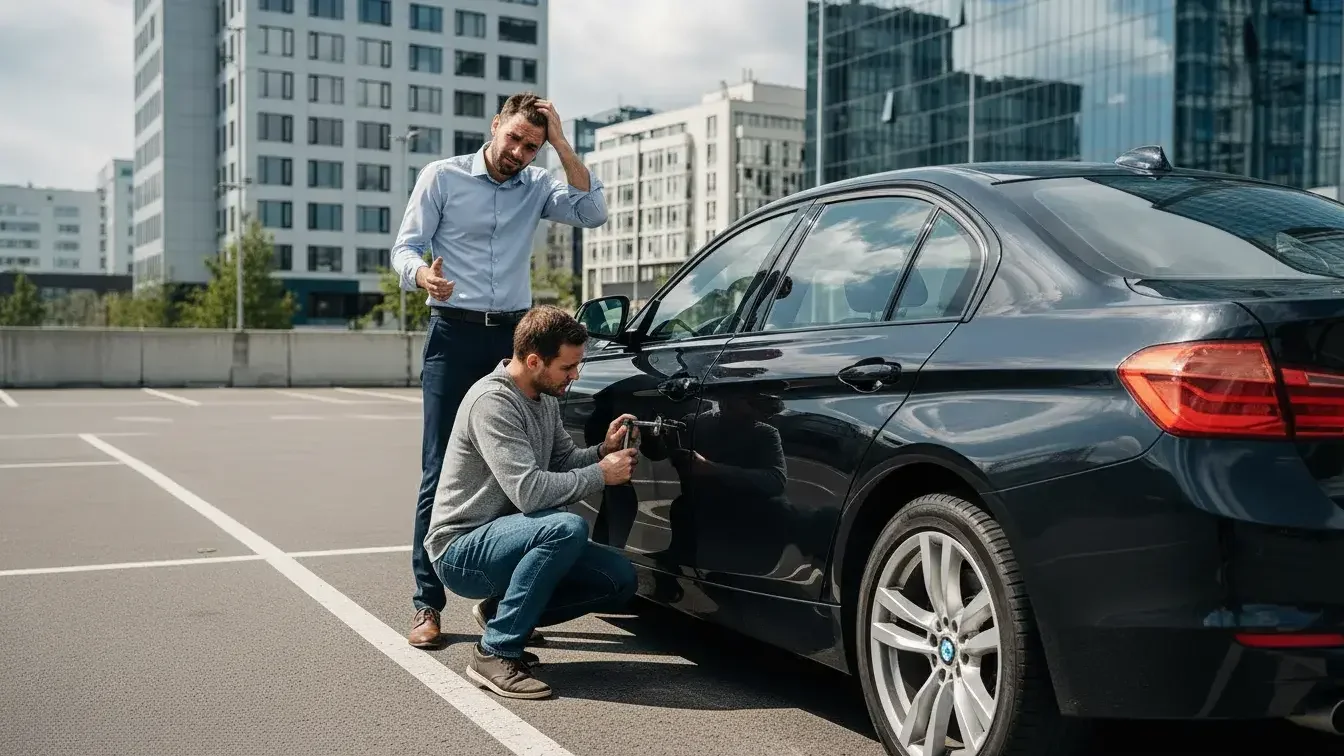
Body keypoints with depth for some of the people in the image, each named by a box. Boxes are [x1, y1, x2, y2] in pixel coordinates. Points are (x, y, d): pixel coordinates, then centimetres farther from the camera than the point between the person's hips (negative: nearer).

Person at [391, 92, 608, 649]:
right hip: (454, 335, -3)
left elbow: (592, 213, -5)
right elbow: (405, 247, -1)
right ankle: (427, 603, 0)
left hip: (513, 336, 3)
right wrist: (423, 274, -24)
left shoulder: (537, 186, 10)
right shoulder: (442, 176, 3)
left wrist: (562, 144, -7)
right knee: (440, 471, -5)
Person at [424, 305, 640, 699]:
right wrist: (601, 475, -20)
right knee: (568, 527, -34)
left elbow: (564, 461, 16)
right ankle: (495, 653, -22)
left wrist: (603, 450, -4)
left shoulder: (545, 398, 7)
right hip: (461, 551, -9)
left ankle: (502, 611, 11)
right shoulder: (492, 401, -22)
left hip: (502, 539, 9)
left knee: (619, 579, -3)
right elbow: (529, 491, -30)